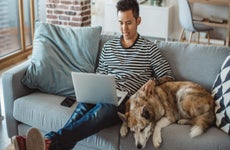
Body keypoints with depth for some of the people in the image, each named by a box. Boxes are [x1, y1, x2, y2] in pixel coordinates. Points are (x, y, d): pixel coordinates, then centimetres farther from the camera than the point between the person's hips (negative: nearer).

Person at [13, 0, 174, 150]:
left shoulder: (149, 48, 9)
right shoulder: (109, 46, 20)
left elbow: (168, 76, 7)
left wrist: (153, 82, -14)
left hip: (129, 100, -3)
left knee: (104, 108, -39)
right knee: (84, 106, -34)